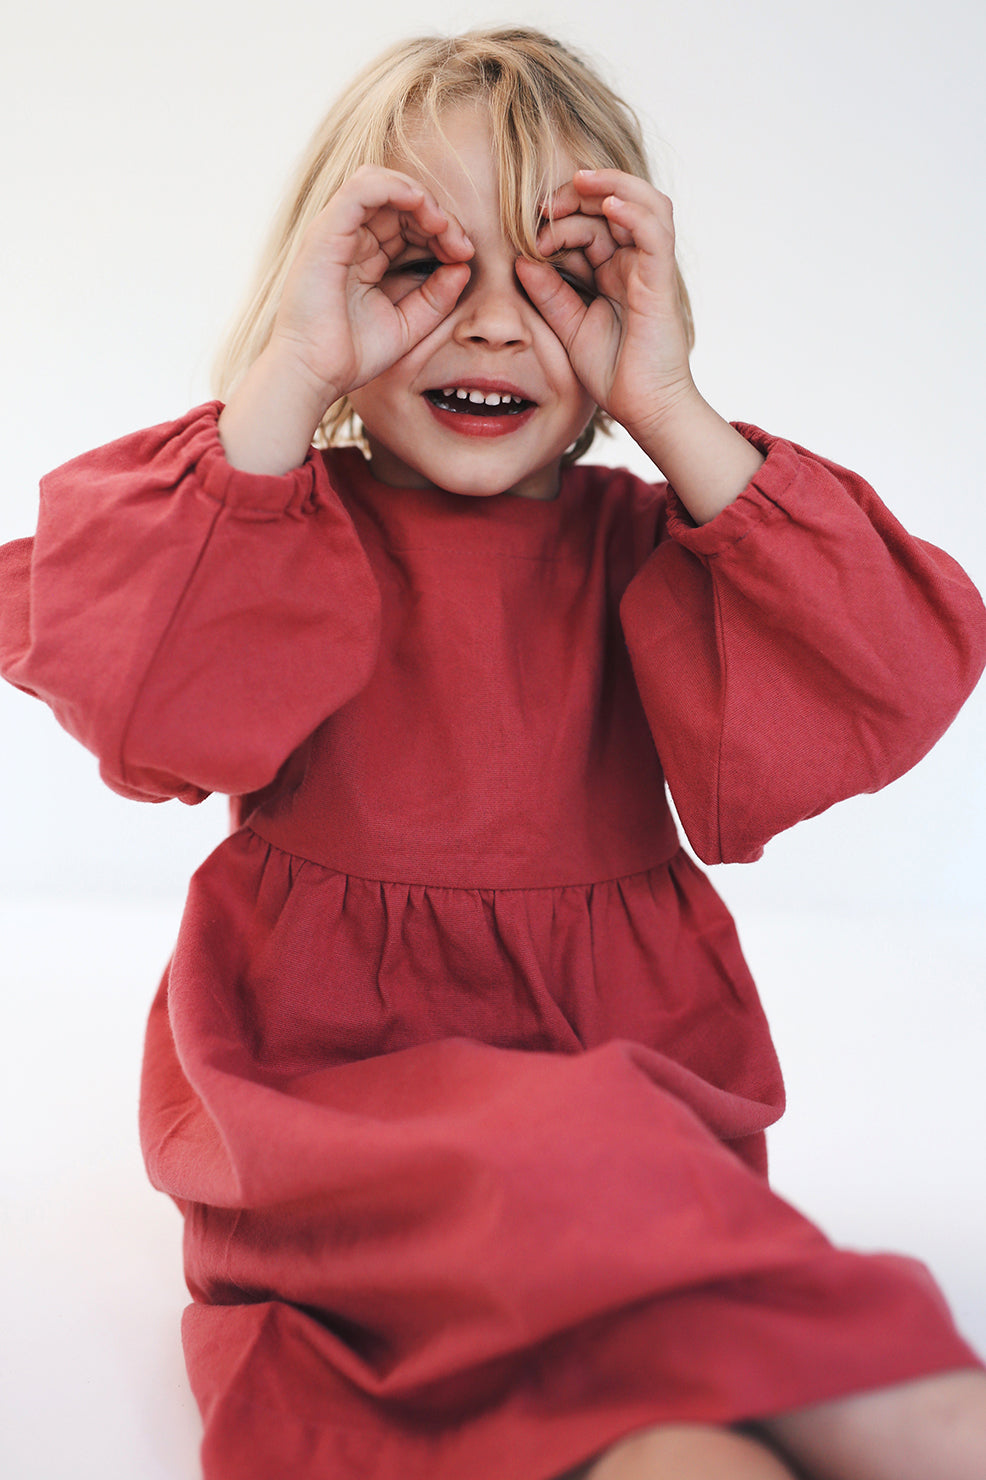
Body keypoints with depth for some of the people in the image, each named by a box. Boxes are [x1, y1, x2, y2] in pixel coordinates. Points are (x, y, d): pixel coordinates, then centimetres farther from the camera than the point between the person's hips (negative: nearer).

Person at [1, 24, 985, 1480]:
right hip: (331, 1072, -2)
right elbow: (127, 691, -15)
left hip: (627, 1067, 2)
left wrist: (671, 413, -10)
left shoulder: (640, 539, 8)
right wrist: (285, 382, -15)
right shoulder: (280, 516, 5)